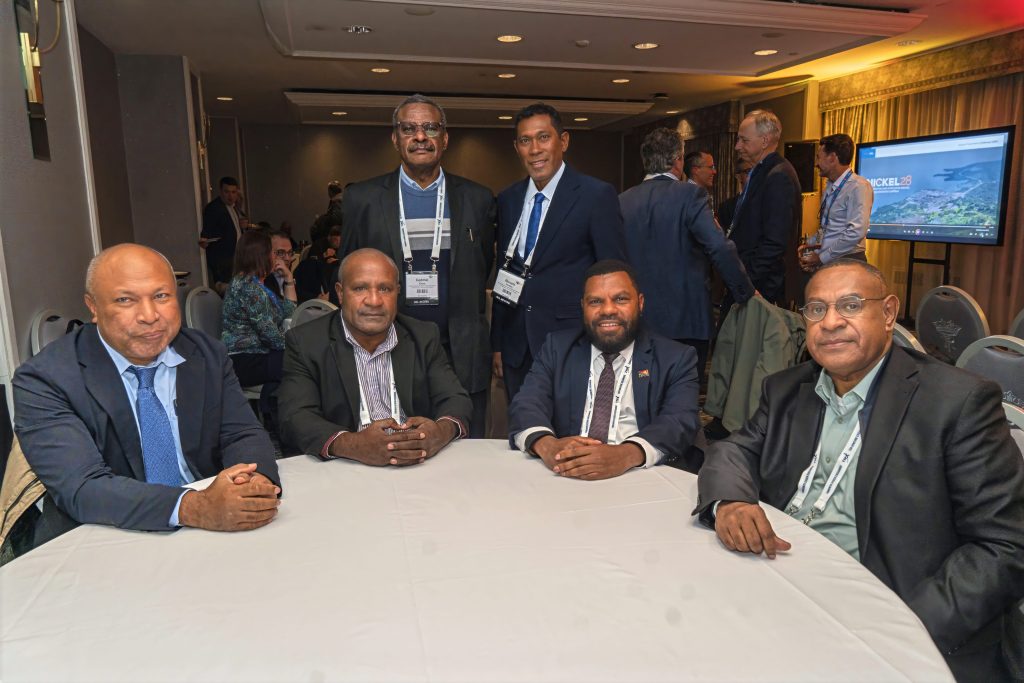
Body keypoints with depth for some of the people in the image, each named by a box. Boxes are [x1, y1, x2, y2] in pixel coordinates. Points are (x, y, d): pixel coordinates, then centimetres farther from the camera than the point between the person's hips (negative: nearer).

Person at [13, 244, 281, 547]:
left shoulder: (208, 354, 3)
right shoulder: (43, 379, -9)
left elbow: (242, 434, 1)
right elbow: (82, 489, -20)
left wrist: (257, 482, -23)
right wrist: (195, 508, -35)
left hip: (210, 542, 4)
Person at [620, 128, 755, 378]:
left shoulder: (623, 201, 4)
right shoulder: (689, 195, -9)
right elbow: (721, 248, -17)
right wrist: (747, 292, -6)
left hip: (639, 319, 4)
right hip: (685, 319, -4)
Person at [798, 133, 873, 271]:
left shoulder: (858, 187, -15)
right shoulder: (830, 187, 11)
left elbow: (856, 233, -23)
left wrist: (822, 258, -19)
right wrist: (810, 245, 3)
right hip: (825, 261, 7)